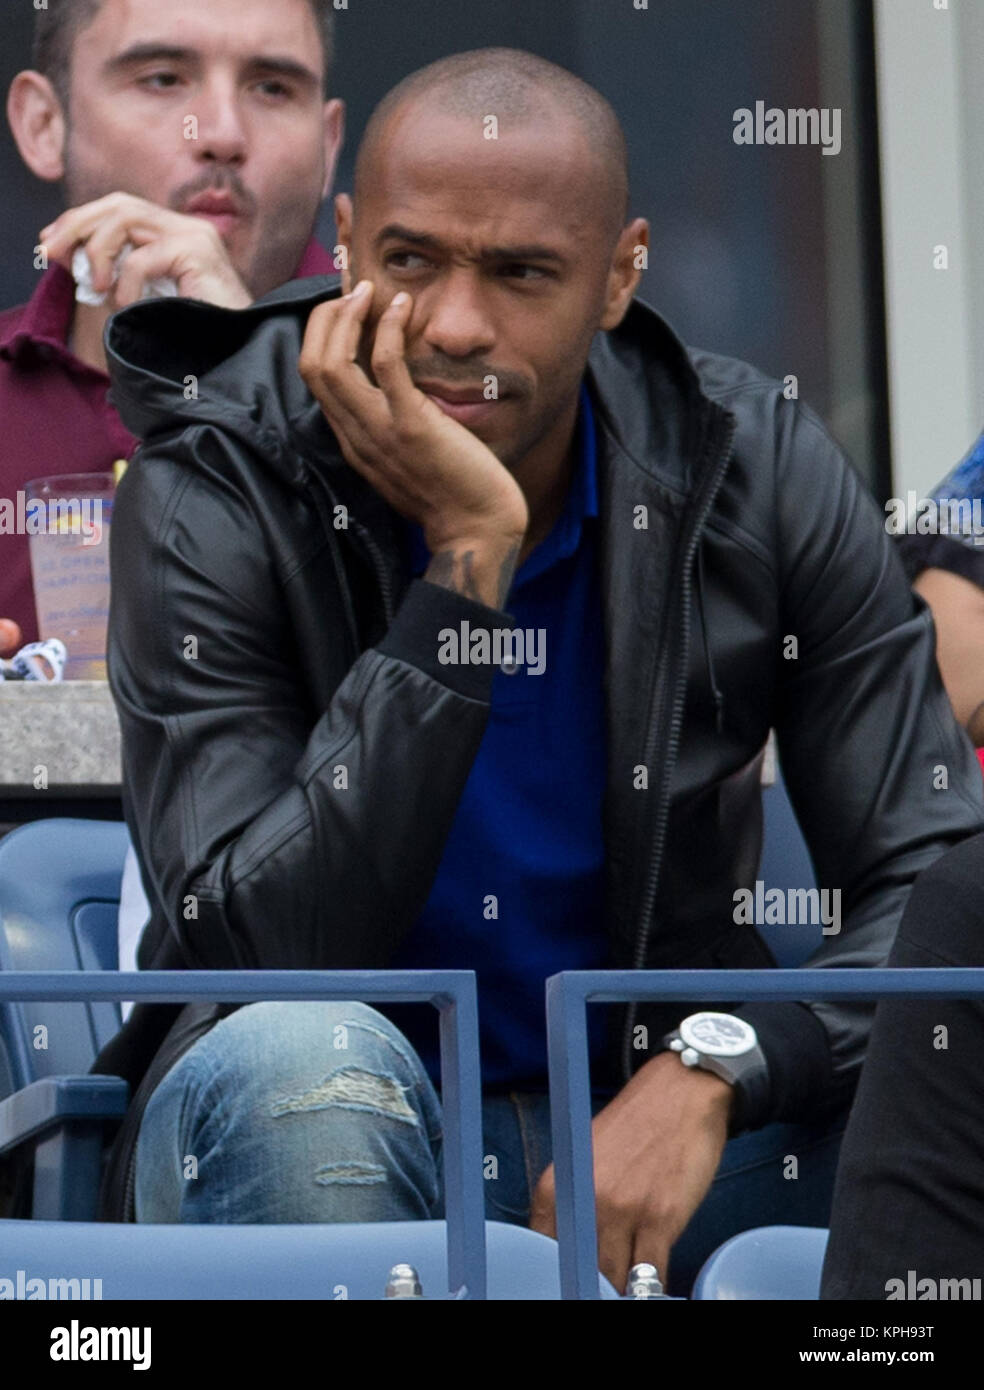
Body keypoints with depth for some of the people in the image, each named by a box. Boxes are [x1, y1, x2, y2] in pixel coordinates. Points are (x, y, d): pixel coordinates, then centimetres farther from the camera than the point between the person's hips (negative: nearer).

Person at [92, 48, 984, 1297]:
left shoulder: (760, 476, -4)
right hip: (349, 1145, -1)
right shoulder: (210, 502, -12)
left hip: (652, 1132, 1)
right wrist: (468, 556, -26)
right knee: (302, 1057, -36)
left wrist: (711, 1068, -29)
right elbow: (266, 955, -23)